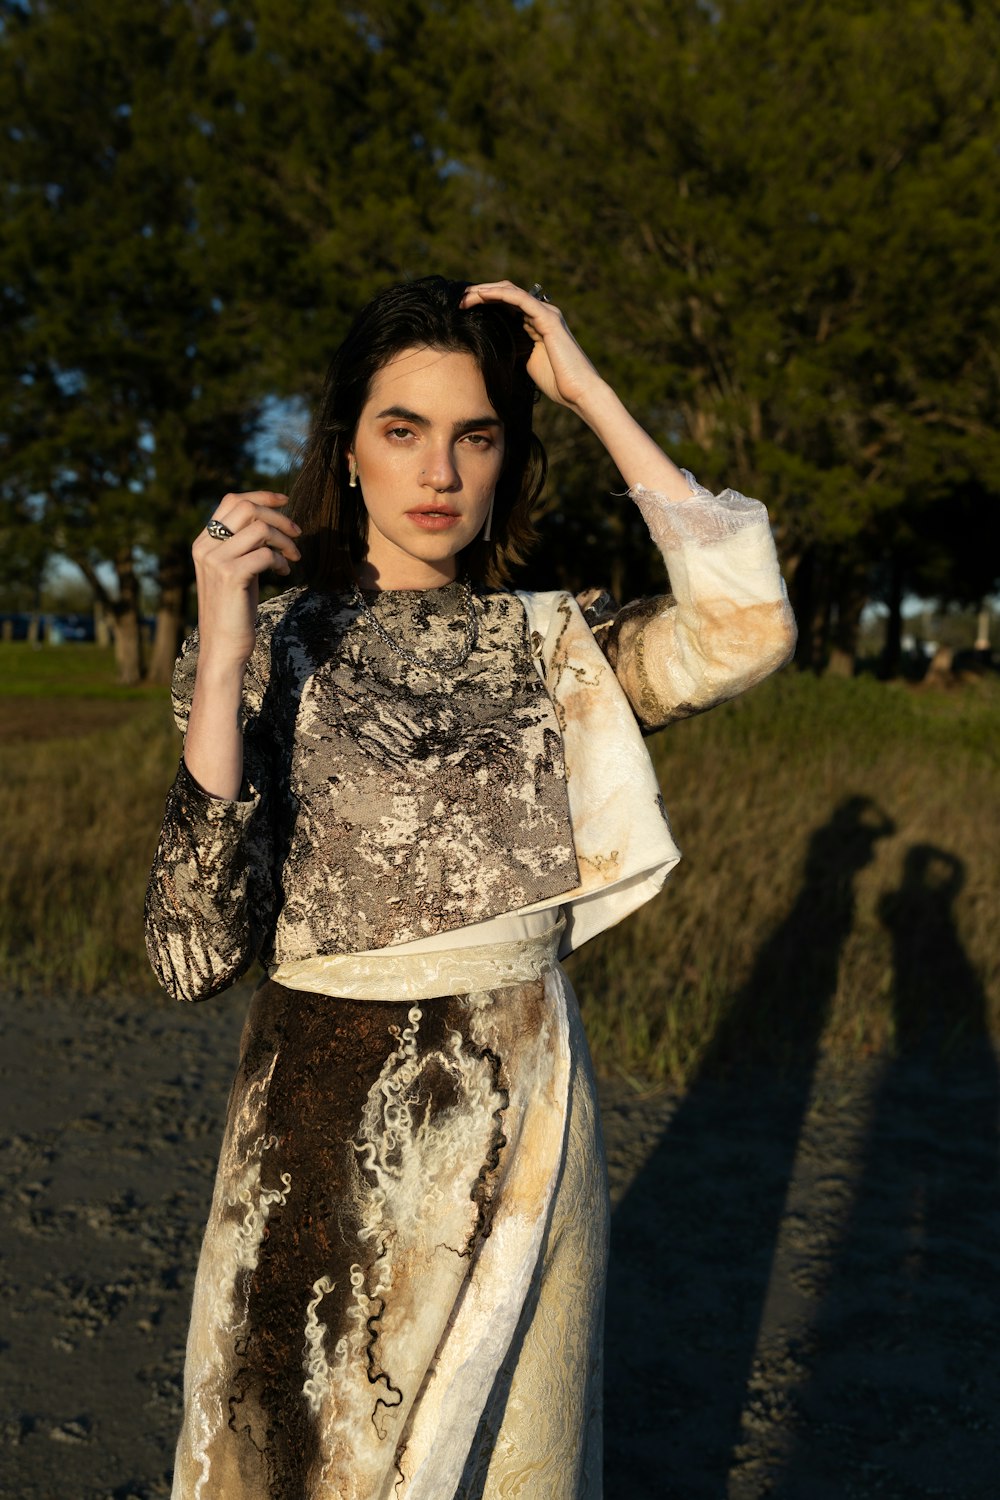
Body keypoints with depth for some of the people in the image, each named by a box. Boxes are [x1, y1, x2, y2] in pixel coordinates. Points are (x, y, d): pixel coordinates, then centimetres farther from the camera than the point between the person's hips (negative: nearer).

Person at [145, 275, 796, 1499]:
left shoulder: (549, 646, 0)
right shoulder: (268, 647, -6)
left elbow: (747, 628, -20)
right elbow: (194, 955, -16)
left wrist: (590, 390, -14)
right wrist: (223, 658, -23)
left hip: (522, 1134, 2)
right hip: (322, 1135, -1)